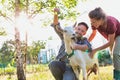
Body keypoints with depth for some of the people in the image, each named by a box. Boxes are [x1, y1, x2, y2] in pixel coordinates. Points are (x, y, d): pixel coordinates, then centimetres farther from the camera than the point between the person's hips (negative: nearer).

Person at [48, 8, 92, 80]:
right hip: (61, 64, 3)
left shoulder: (83, 41, 8)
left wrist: (77, 46, -38)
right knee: (53, 64, -33)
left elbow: (89, 47, -16)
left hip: (72, 68, -3)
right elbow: (56, 26, 2)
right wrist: (56, 14, -18)